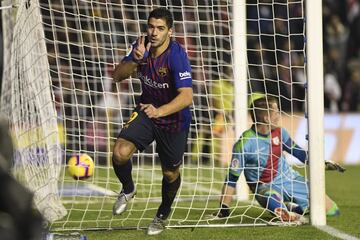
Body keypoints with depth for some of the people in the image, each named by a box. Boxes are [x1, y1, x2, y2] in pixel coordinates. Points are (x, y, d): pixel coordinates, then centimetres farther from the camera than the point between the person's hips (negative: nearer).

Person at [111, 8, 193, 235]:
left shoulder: (177, 56, -29)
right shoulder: (142, 46, -11)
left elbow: (186, 96, -36)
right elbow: (118, 75, -10)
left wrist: (159, 111, -51)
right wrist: (135, 60, -31)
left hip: (174, 120, -3)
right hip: (147, 111, 3)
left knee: (170, 173, 12)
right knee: (120, 152, -19)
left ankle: (163, 215, 41)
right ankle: (128, 189, 14)